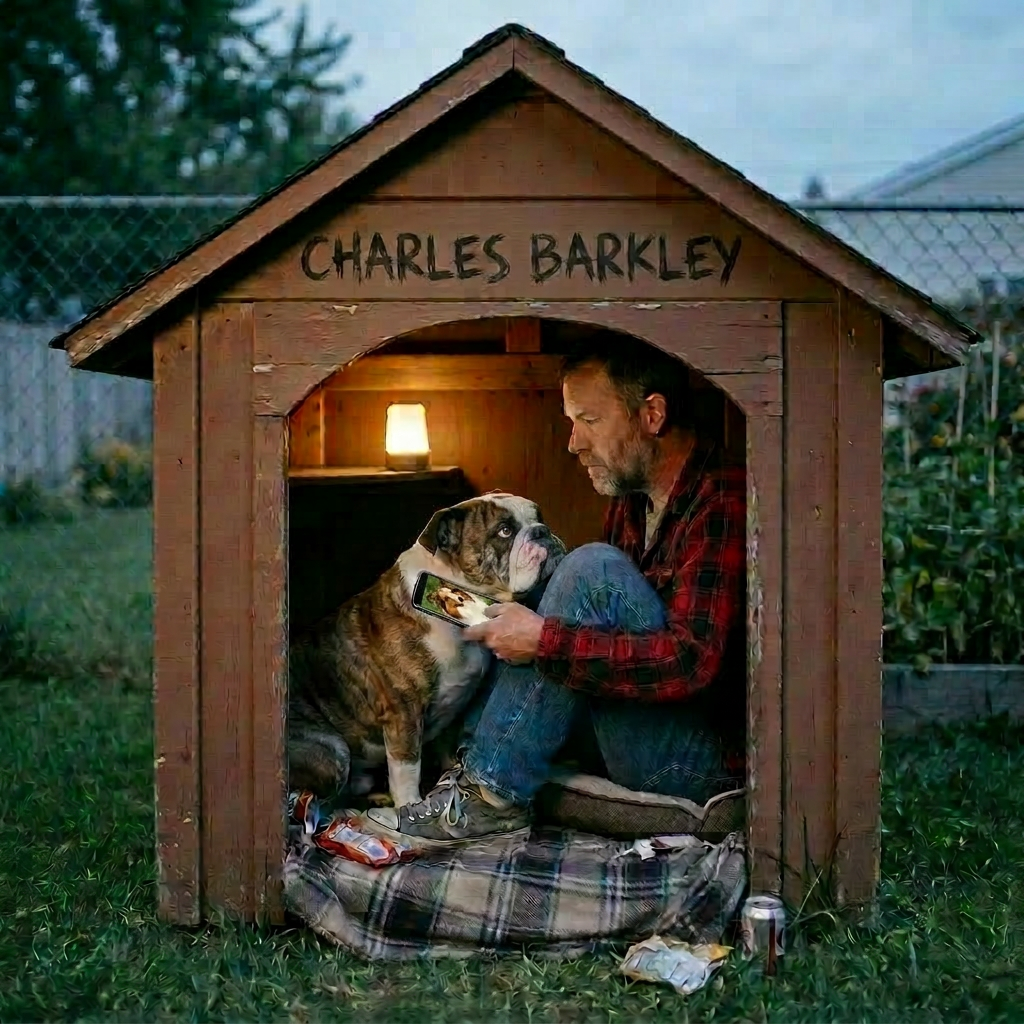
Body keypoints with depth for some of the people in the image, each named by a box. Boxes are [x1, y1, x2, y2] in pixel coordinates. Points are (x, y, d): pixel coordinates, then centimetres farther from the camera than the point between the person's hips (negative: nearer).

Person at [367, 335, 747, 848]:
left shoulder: (722, 503, -18)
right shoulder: (632, 502, 12)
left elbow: (690, 662, -28)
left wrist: (544, 639, -26)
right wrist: (515, 619, -2)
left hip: (704, 761, -9)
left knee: (592, 569, -24)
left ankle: (492, 796, -19)